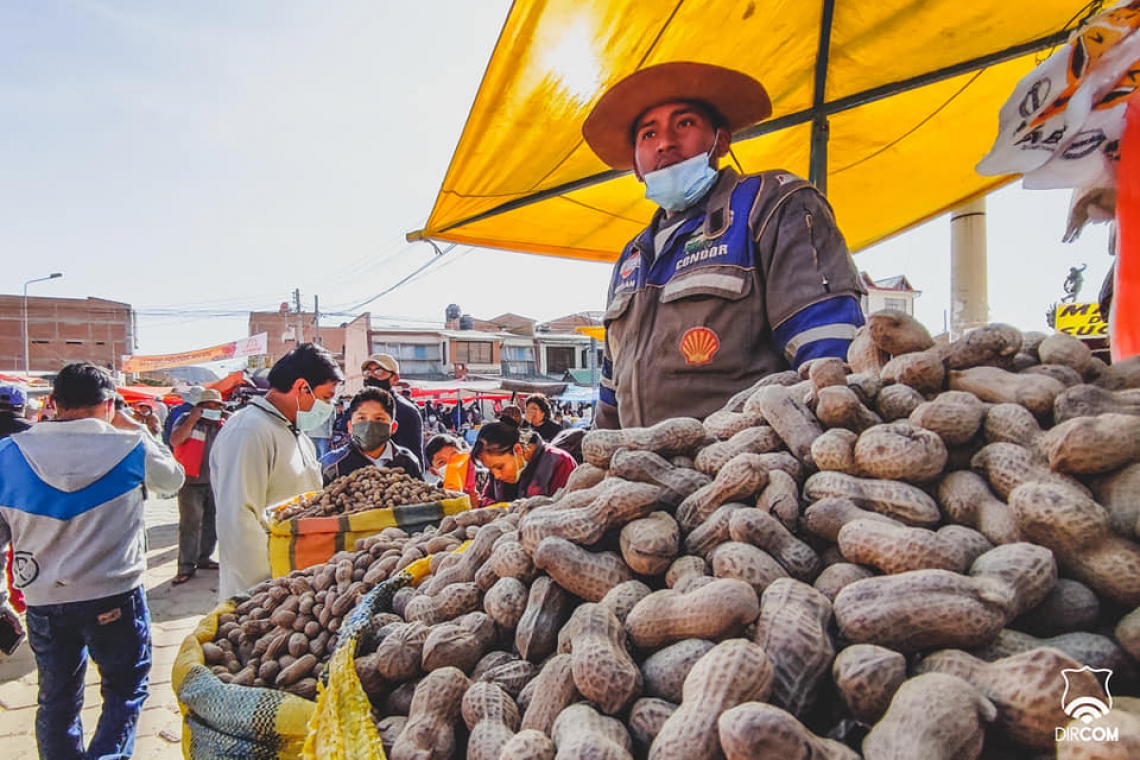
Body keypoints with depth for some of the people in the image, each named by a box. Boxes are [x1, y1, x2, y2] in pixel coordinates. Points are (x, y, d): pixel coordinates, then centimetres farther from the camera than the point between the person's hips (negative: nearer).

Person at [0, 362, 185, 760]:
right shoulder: (130, 447, -12)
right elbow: (173, 478, 9)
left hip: (44, 600, 3)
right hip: (115, 597, -3)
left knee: (57, 700, 20)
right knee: (125, 690, 16)